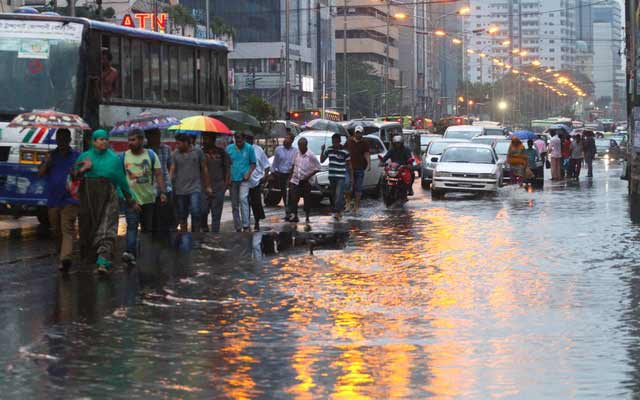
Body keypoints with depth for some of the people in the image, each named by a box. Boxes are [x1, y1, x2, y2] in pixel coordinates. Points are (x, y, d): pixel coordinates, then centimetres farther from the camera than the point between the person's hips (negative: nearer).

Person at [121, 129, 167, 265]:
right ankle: (130, 253, -28)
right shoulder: (124, 156, 3)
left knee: (147, 228, 9)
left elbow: (158, 175, 0)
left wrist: (162, 192, -10)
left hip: (148, 198, 1)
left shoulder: (151, 155, 3)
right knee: (132, 226, -16)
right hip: (131, 198, -1)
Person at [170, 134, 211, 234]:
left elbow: (204, 169, 8)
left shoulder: (198, 152, 1)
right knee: (182, 217, 8)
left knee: (195, 212, -14)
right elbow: (172, 170, -1)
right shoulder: (175, 154, 3)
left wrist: (208, 186, 9)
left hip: (195, 189, -2)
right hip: (180, 190, 2)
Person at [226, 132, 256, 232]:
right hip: (232, 179, 3)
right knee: (234, 205, 7)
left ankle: (246, 225, -20)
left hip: (244, 179, -3)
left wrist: (248, 173, -10)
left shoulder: (249, 148, 0)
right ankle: (237, 228, 15)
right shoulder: (229, 148, 5)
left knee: (243, 199, -21)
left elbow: (253, 163, 5)